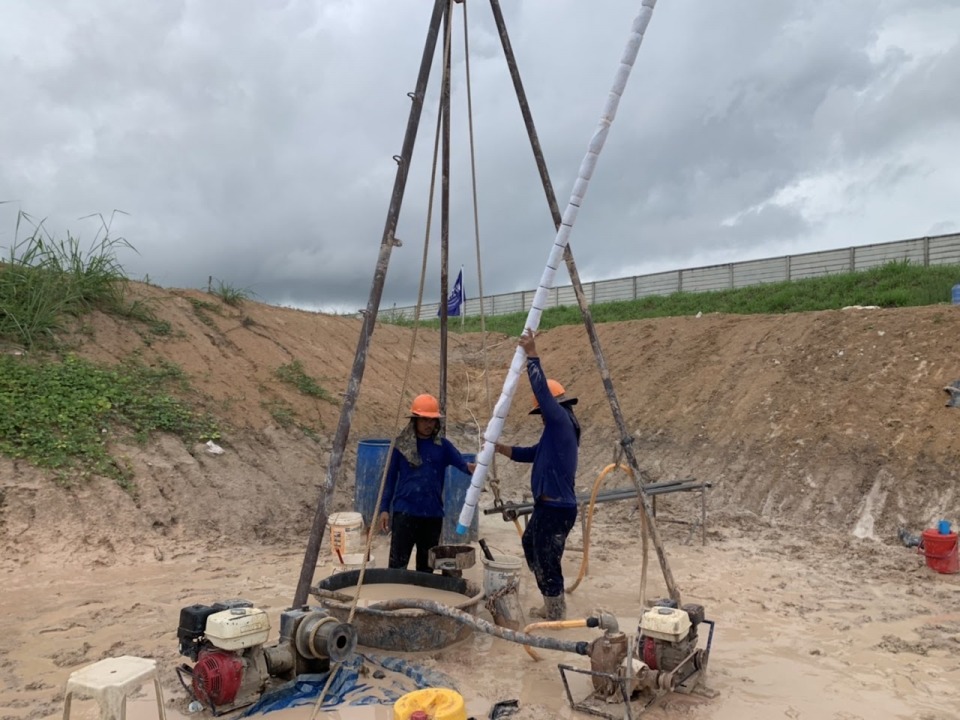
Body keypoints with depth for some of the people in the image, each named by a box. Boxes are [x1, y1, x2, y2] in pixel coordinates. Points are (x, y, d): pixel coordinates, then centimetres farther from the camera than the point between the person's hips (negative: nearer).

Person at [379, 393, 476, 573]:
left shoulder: (442, 445, 5)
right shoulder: (401, 444, 0)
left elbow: (462, 462, -9)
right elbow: (390, 478, 4)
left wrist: (471, 467, -32)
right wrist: (384, 508, -1)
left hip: (433, 514, 3)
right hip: (405, 512, -2)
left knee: (426, 566, 13)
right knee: (397, 563, -1)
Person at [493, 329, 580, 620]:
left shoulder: (562, 421, -11)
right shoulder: (557, 429, 16)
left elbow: (543, 390, -20)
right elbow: (532, 454, 22)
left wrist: (532, 355, -17)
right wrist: (499, 448, 13)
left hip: (557, 507, -11)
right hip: (547, 506, 11)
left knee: (547, 561, -3)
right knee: (531, 547, 20)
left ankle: (556, 615, 9)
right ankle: (552, 607, 30)